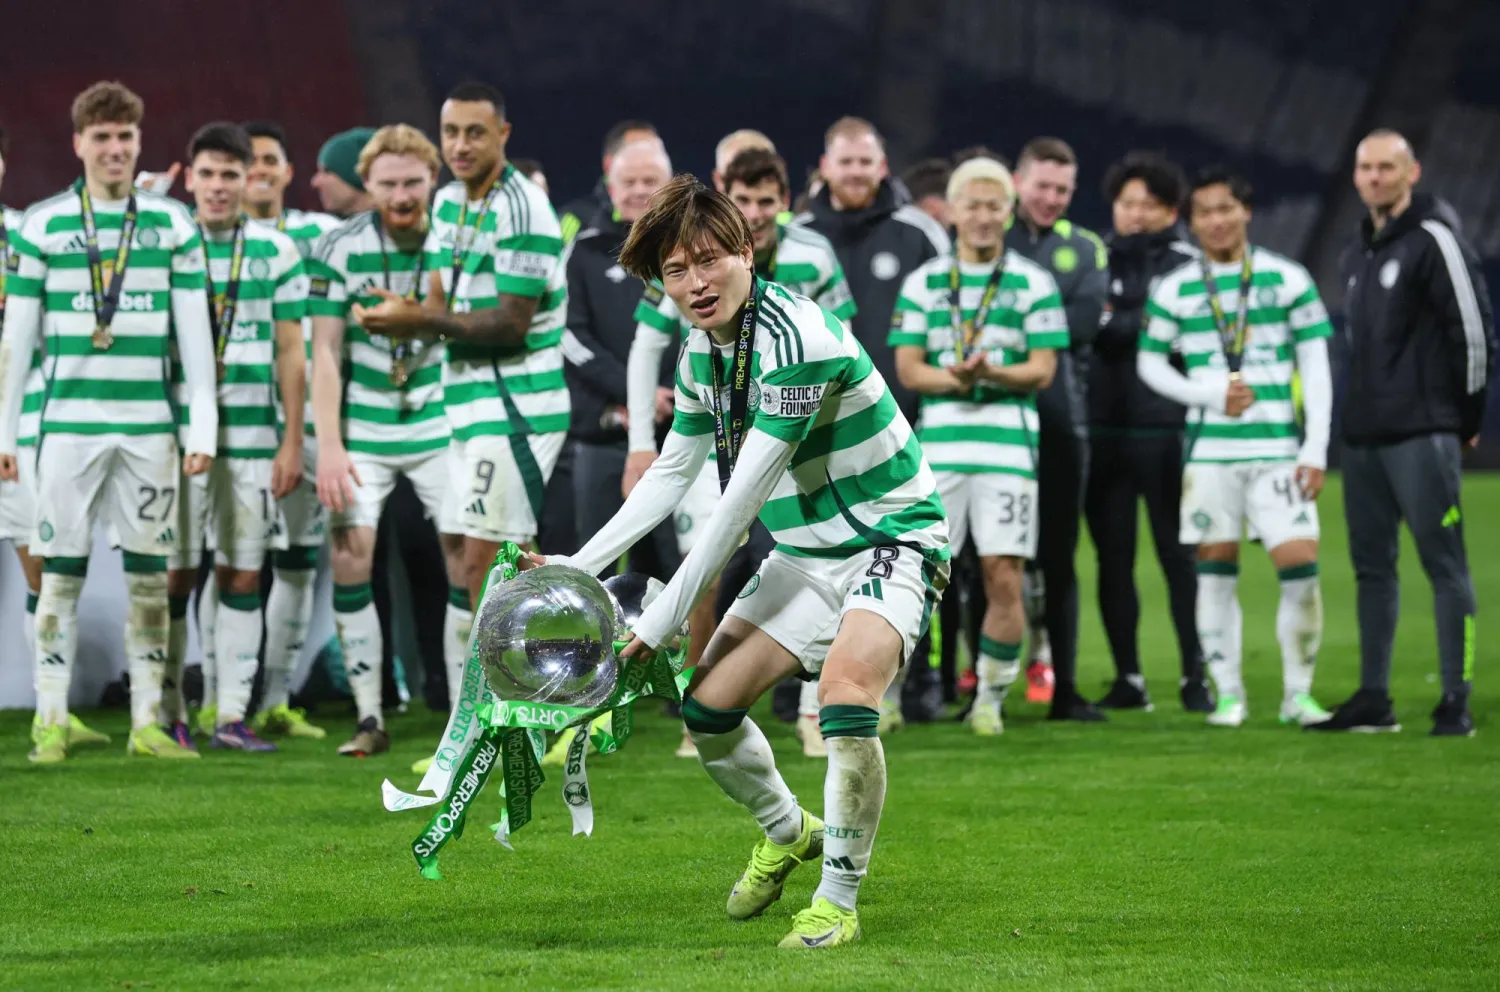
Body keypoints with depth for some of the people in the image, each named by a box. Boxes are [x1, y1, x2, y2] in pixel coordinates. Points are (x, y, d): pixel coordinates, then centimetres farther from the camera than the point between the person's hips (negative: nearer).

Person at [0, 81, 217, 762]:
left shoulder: (173, 225, 7)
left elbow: (195, 333, 6)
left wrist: (203, 425, 0)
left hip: (149, 423, 1)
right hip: (69, 420, -1)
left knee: (149, 573, 3)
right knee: (60, 571, -2)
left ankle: (147, 721, 8)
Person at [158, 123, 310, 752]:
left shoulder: (276, 252, 6)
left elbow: (290, 354, 7)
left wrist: (292, 442, 3)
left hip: (252, 437, 1)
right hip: (178, 432, -1)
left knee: (243, 576, 2)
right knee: (176, 574, -1)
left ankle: (230, 715, 6)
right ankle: (169, 713, 5)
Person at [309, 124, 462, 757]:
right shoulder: (341, 248, -7)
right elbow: (325, 351, -5)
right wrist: (329, 445, -11)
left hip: (441, 425, 0)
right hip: (364, 427, 0)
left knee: (467, 558, -6)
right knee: (350, 556, -8)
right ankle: (369, 718, 2)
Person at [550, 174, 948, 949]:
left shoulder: (800, 343, -28)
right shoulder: (701, 351, 0)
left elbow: (739, 504, -26)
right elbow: (671, 473, 15)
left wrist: (661, 620, -22)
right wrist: (577, 567, 11)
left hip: (890, 538, -9)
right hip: (805, 556, 9)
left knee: (845, 700, -30)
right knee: (707, 708, 6)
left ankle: (838, 902, -13)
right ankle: (788, 834, 34)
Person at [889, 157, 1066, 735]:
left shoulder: (1034, 283, 6)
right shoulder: (923, 282, 10)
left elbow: (1043, 368, 1)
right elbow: (908, 367, 5)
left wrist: (992, 373, -19)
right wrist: (955, 378, -15)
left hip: (1008, 444, -1)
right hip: (938, 443, 1)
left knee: (1004, 578, -4)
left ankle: (990, 700, 10)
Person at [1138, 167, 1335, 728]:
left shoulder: (1287, 279, 3)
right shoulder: (1175, 291, 6)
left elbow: (1316, 367, 3)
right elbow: (1149, 362, 10)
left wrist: (1315, 450, -4)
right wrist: (1211, 394, -6)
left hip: (1278, 450, -1)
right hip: (1209, 450, 1)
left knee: (1301, 566, -9)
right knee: (1215, 571, 1)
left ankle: (1298, 693, 2)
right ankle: (1228, 695, 10)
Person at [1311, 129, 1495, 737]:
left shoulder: (1435, 242, -7)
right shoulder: (1358, 255, 18)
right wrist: (1357, 416, 16)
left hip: (1422, 435, -9)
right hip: (1363, 436, 9)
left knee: (1443, 563, -7)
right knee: (1372, 567, 10)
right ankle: (1373, 699, 15)